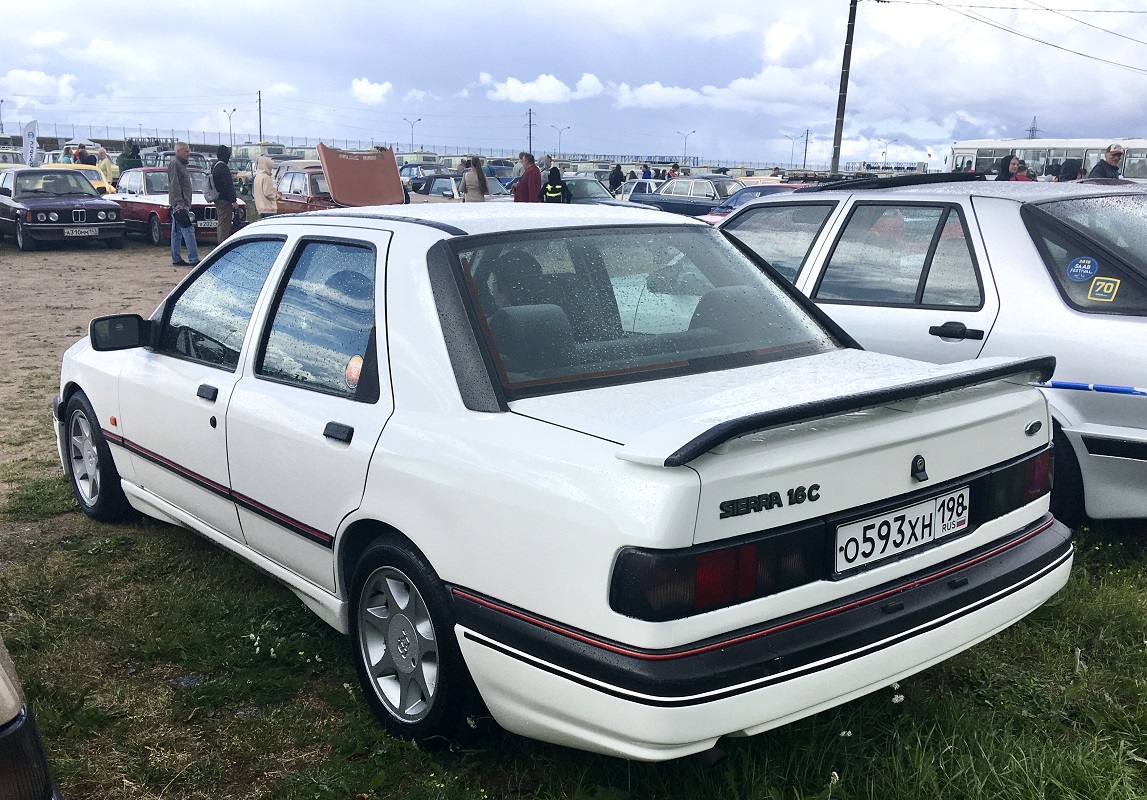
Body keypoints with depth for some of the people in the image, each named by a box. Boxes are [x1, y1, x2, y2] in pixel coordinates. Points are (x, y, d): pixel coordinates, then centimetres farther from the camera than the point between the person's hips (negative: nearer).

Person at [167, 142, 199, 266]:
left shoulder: (181, 164, 21)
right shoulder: (174, 164, -10)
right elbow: (174, 185, -18)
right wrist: (178, 202, -24)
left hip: (181, 204, 10)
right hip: (179, 204, -10)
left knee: (177, 233, 10)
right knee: (188, 231, -13)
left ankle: (176, 259, 14)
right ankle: (193, 259, -16)